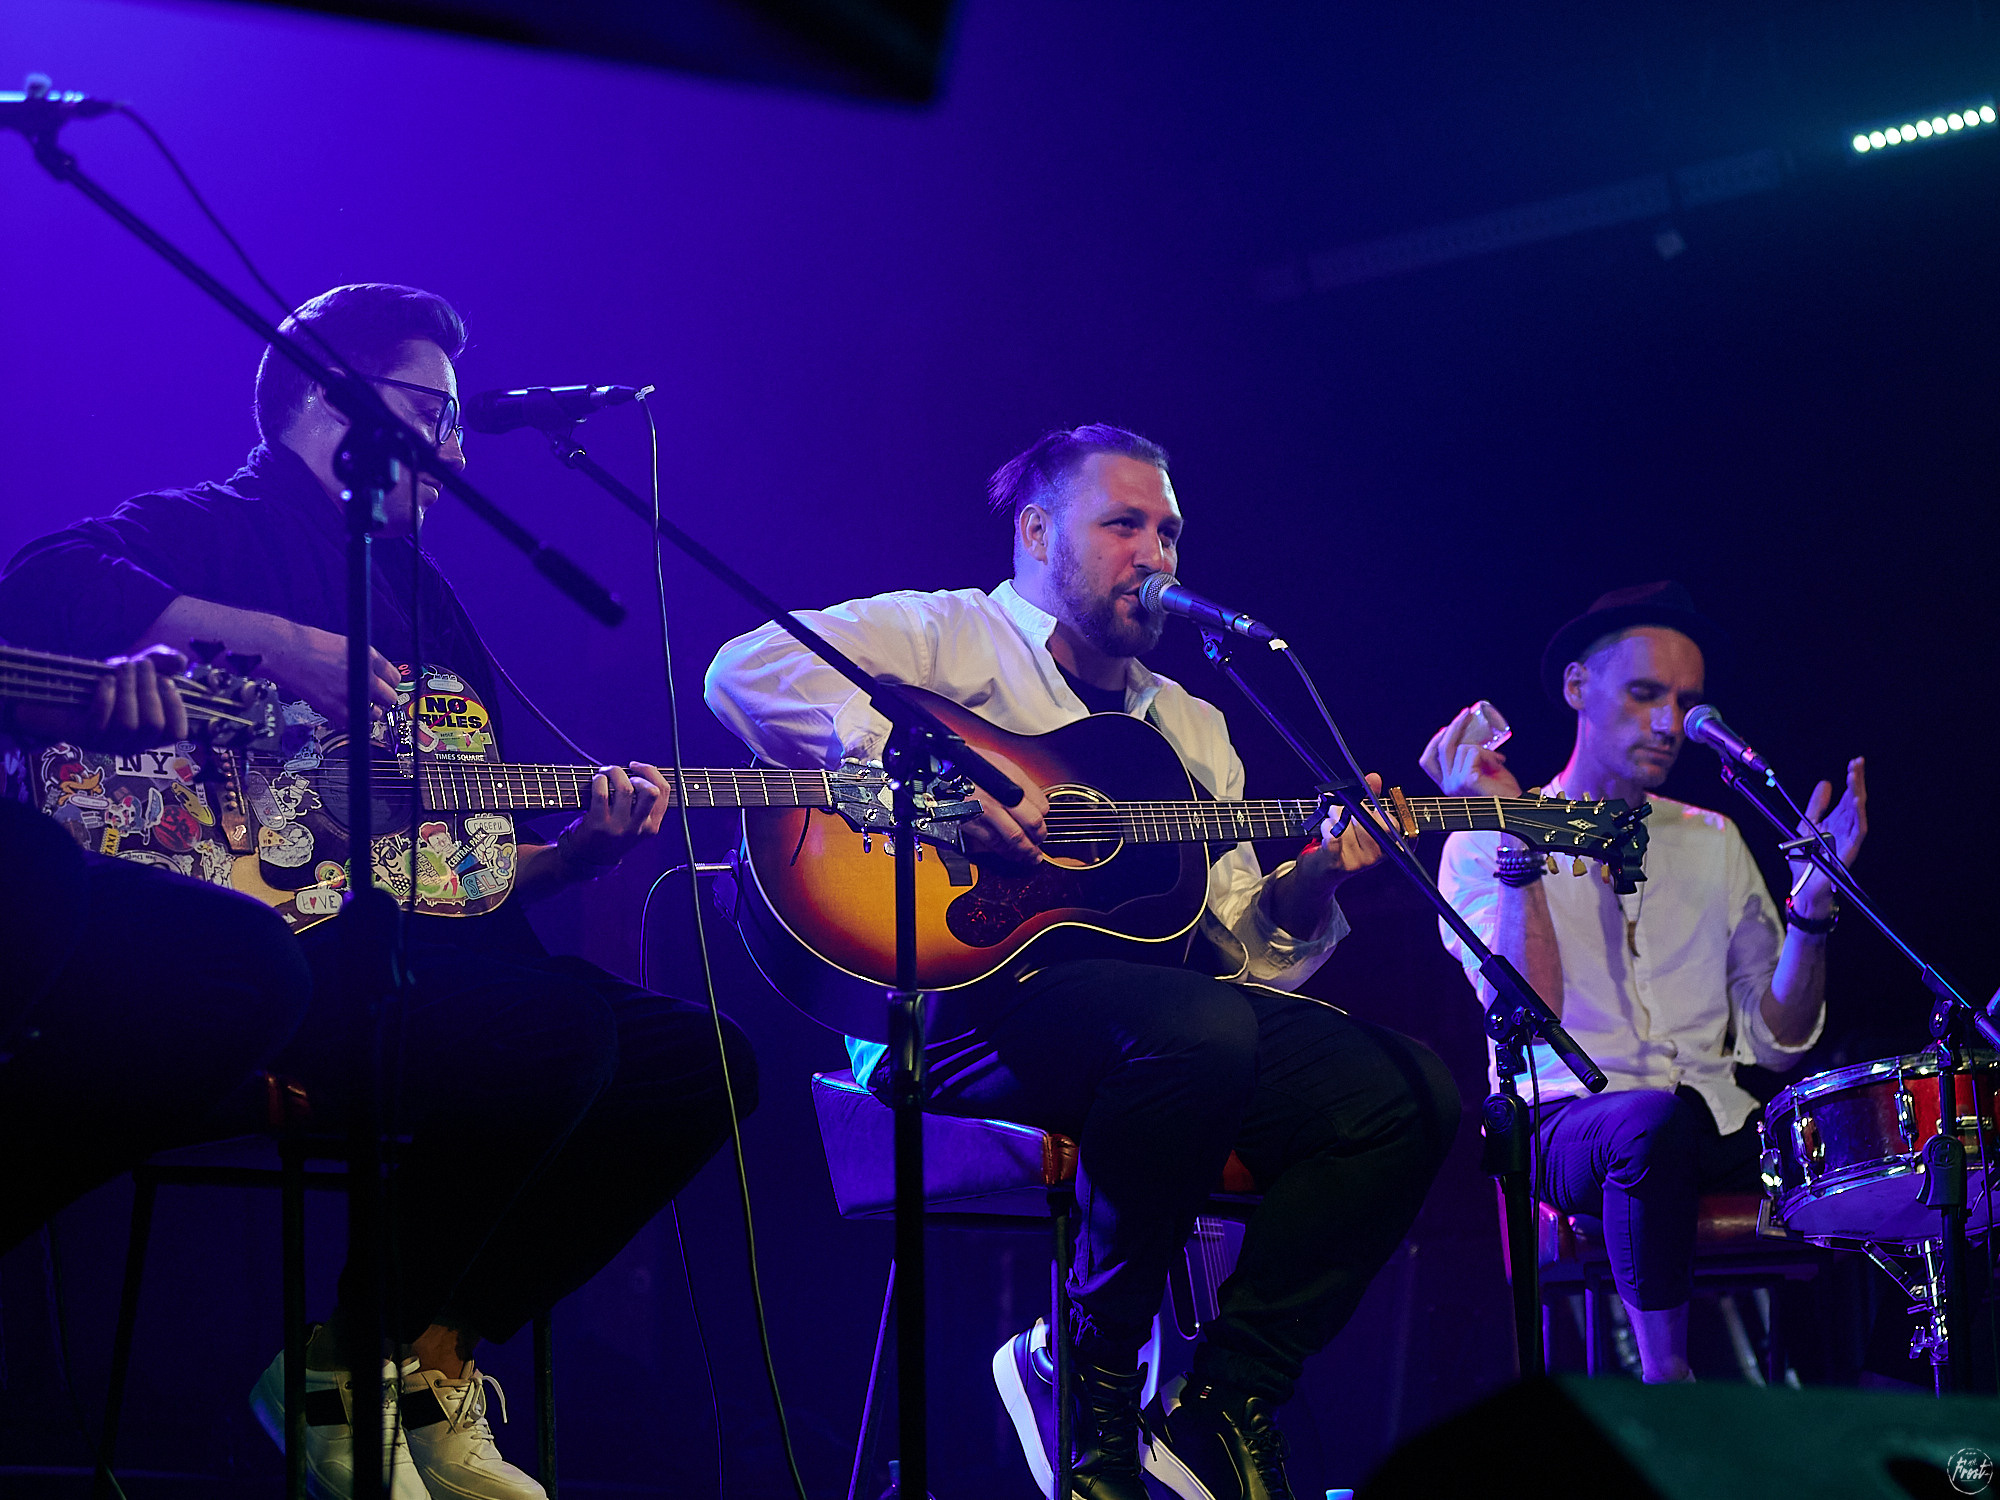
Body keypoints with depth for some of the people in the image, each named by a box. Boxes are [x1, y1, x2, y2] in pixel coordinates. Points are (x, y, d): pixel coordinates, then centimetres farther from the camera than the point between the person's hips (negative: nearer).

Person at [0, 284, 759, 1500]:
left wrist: (580, 848, 5)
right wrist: (281, 645, -24)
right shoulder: (214, 530, 2)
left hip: (429, 949, 9)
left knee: (701, 1060, -3)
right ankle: (340, 1369, -12)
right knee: (557, 1037, -30)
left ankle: (436, 1357, 0)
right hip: (279, 958, -9)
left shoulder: (422, 597, 27)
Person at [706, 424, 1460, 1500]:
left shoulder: (1190, 725, 28)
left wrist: (1310, 886, -2)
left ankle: (1225, 1408, -9)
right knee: (1200, 1027, -37)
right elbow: (746, 670, -10)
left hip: (1159, 1025, 7)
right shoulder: (946, 635, 9)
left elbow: (1243, 954, 20)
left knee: (1409, 1091, -15)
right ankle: (1088, 1374, -17)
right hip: (960, 1004, -7)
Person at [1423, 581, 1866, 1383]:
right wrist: (1519, 846, -16)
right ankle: (1667, 1387, -31)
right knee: (1655, 1121, -39)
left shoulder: (1714, 842, 19)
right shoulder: (1482, 847, 6)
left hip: (1716, 1128, 4)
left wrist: (1813, 897, -2)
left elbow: (1776, 1039, 11)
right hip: (1568, 1120, -4)